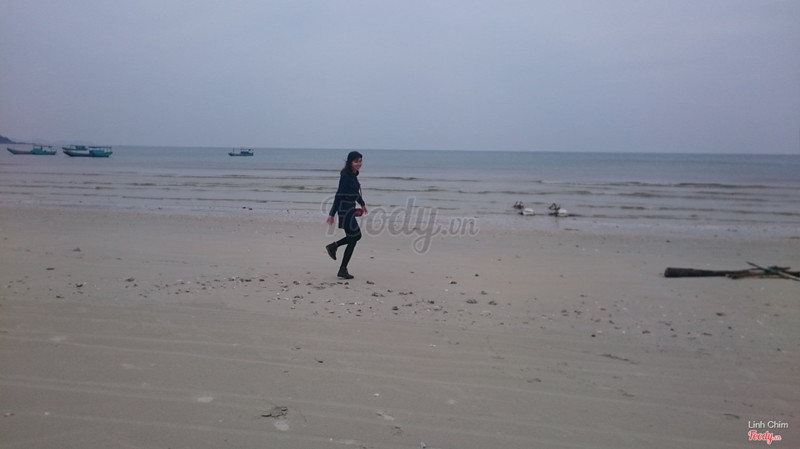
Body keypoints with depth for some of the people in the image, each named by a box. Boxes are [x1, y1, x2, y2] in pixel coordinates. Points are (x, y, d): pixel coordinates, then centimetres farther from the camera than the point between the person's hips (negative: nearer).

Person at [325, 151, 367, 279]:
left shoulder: (353, 175, 8)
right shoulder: (345, 176, -19)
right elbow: (339, 195, -22)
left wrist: (362, 204, 35)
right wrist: (331, 214, -23)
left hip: (350, 209, 9)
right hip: (345, 209, -9)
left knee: (356, 235, 20)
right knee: (353, 238, -2)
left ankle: (333, 246, 29)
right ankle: (342, 270, 6)